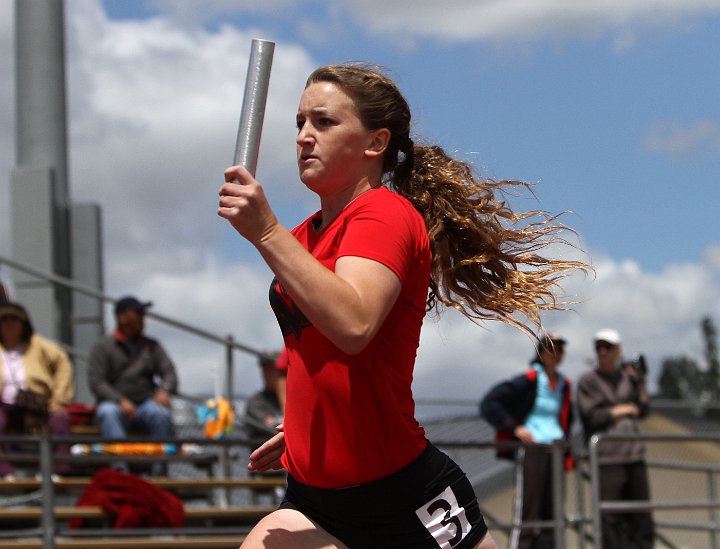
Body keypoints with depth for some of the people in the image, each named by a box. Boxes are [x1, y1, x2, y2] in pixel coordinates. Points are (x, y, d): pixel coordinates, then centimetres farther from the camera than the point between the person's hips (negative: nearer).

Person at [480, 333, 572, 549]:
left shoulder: (564, 385, 14)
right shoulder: (527, 381, -6)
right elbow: (488, 404, -10)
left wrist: (566, 454, 17)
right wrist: (515, 428, -13)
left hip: (555, 450, 7)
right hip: (531, 448, -6)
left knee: (551, 513, 5)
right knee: (527, 513, -9)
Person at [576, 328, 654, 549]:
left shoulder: (628, 377, 16)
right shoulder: (588, 381, 3)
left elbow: (641, 410, 10)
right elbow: (591, 417, -7)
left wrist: (640, 381, 1)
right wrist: (622, 410, 0)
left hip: (634, 454, 5)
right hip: (606, 455, -5)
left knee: (641, 518, 3)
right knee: (611, 519, -8)